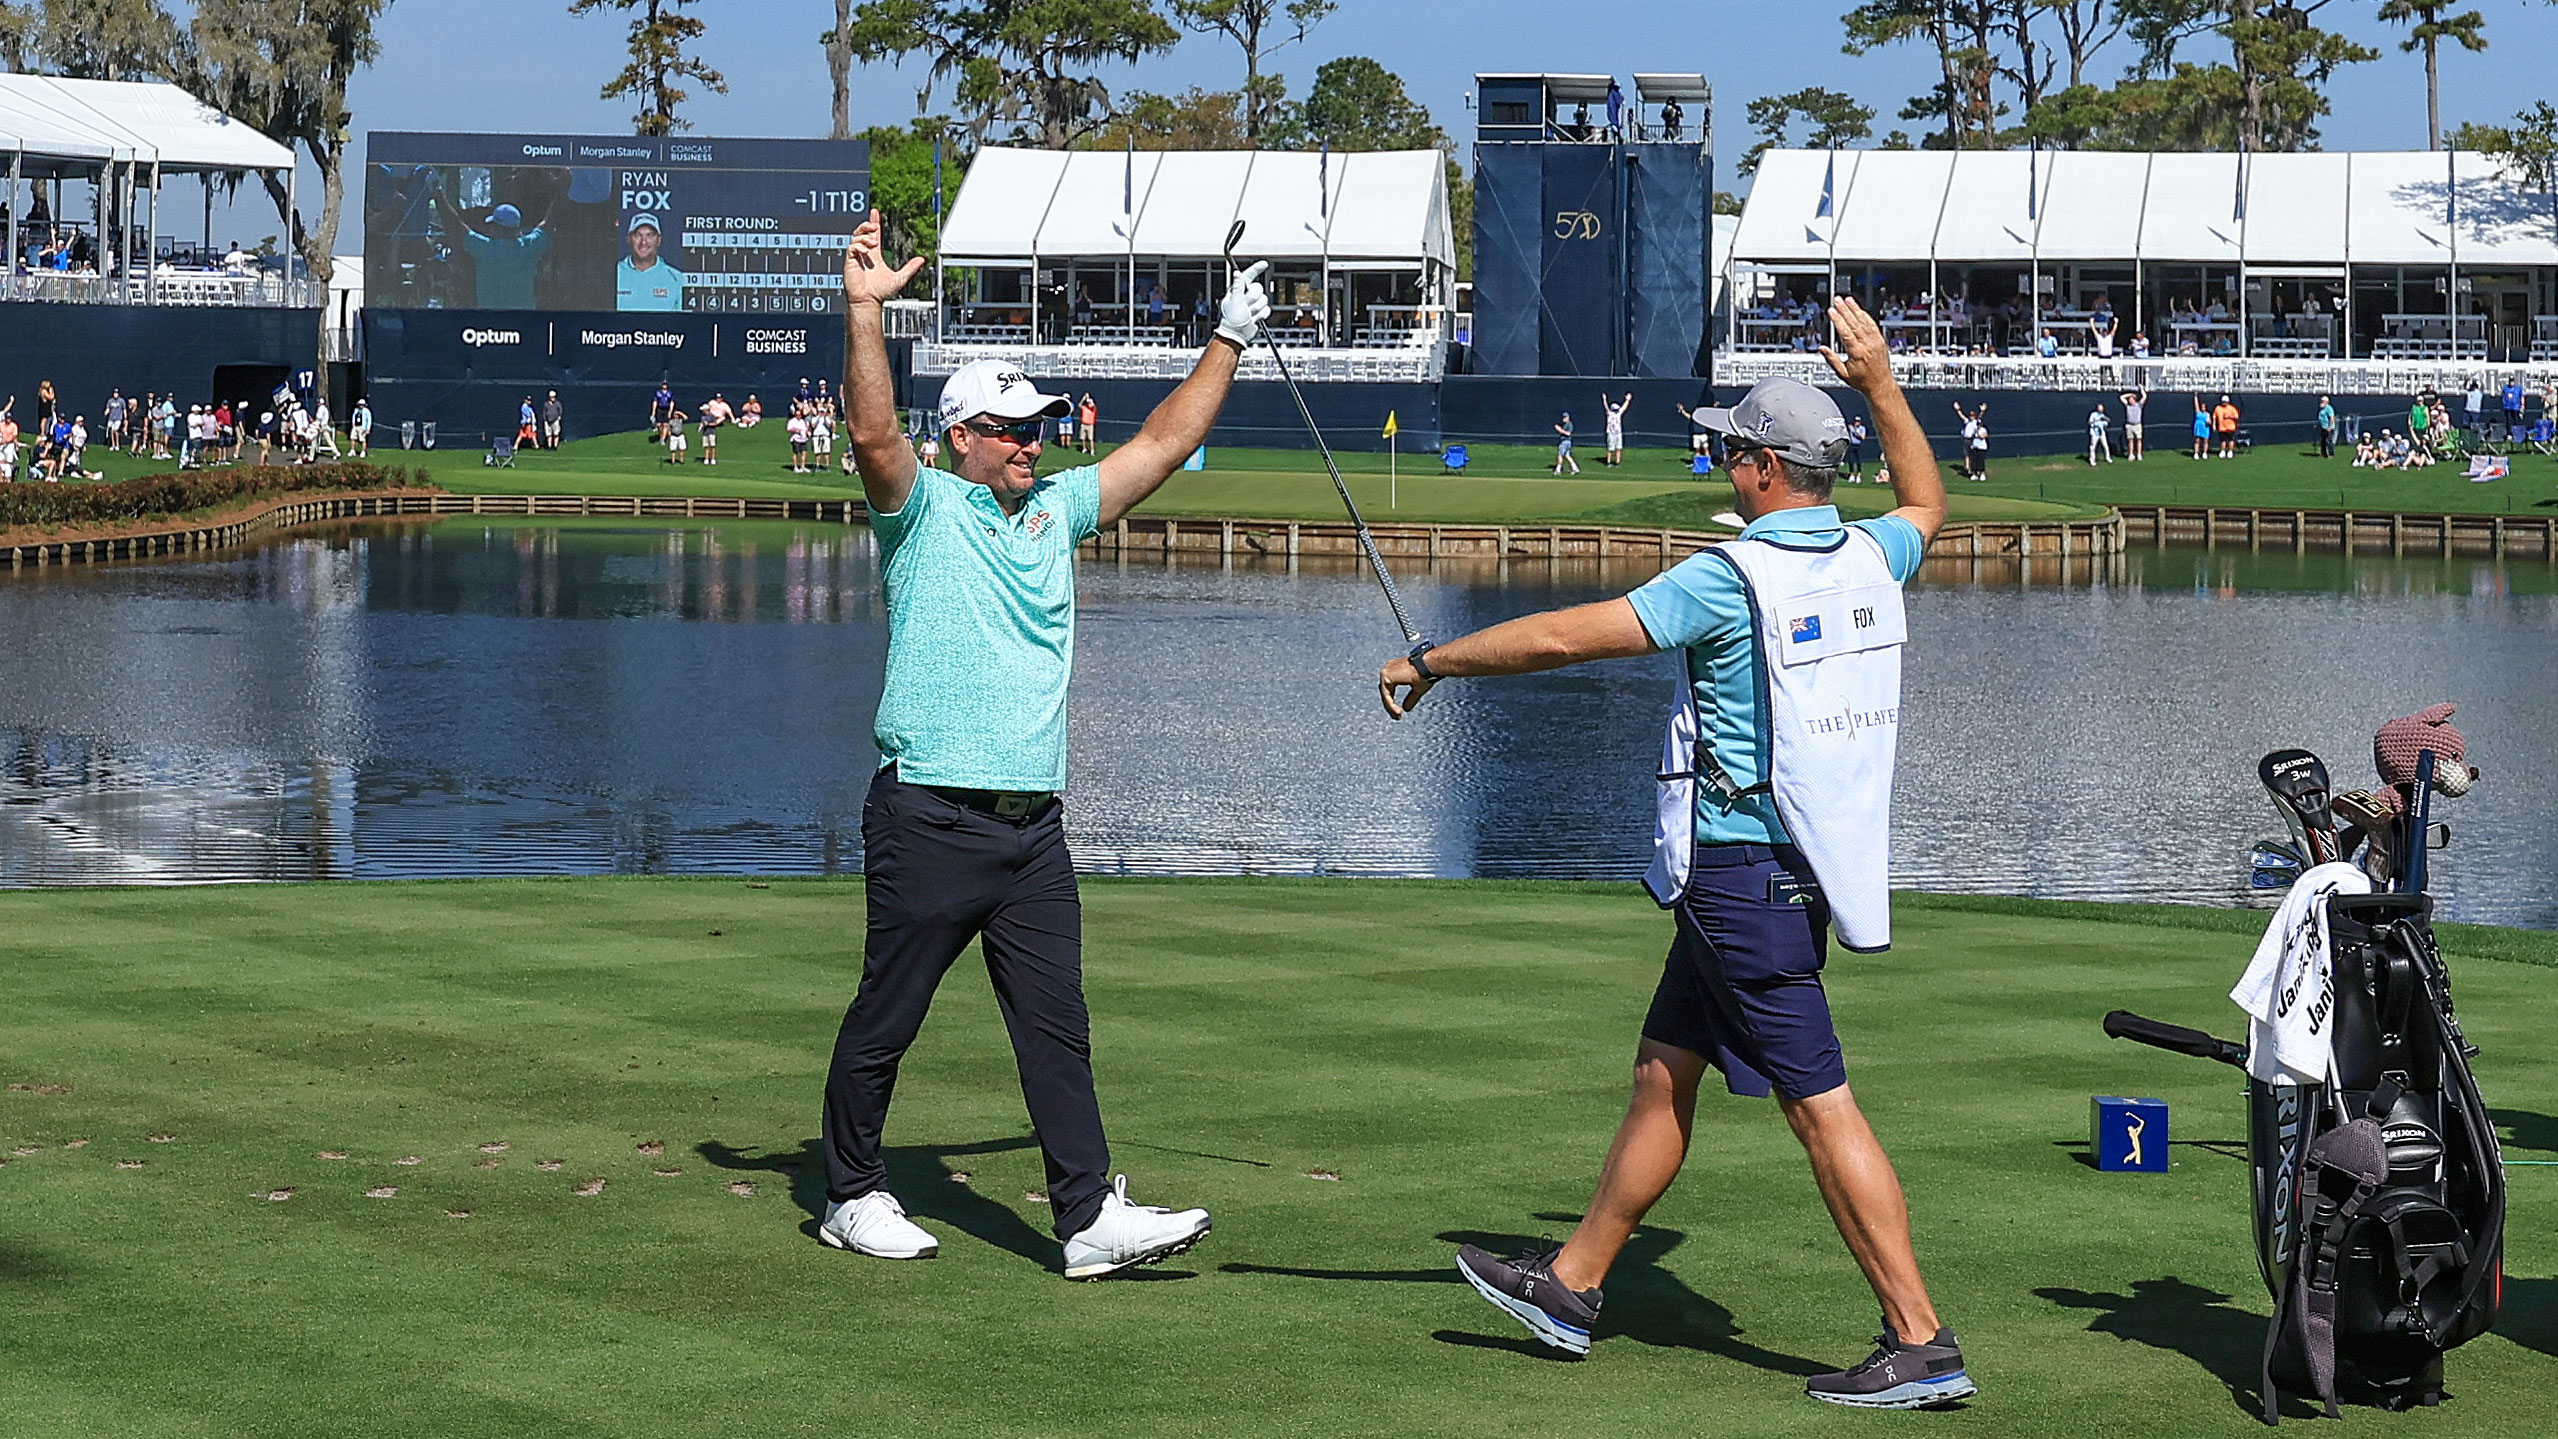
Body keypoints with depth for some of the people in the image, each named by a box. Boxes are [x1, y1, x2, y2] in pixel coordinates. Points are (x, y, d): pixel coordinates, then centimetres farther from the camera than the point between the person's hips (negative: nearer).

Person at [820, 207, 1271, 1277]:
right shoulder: (923, 508, -1)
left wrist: (1228, 343, 17)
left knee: (1057, 1026, 0)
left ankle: (1090, 1218, -4)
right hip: (930, 818, -5)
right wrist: (864, 312, -31)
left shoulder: (1057, 508, 16)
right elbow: (875, 435, -20)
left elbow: (1161, 445, 20)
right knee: (885, 1019, 4)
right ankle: (852, 1197, 18)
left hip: (1034, 824, 5)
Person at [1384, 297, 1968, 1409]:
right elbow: (1928, 505, 32)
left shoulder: (1732, 578, -17)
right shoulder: (1868, 559, 6)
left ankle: (1921, 1345, -8)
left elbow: (1561, 638, -14)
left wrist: (1429, 662, -2)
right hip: (1797, 865, 9)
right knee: (1664, 1071, 17)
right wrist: (1881, 385, 32)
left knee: (1821, 1106, -8)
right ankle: (1571, 1285, 28)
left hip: (1743, 876, -9)